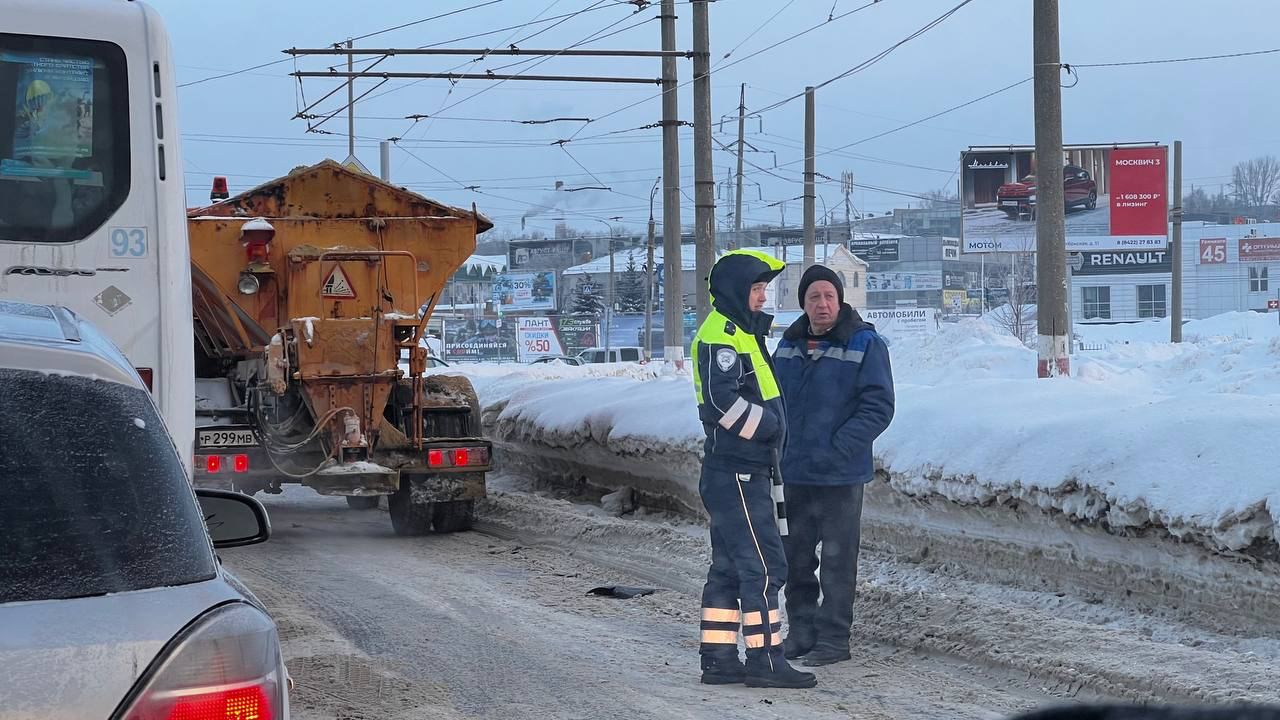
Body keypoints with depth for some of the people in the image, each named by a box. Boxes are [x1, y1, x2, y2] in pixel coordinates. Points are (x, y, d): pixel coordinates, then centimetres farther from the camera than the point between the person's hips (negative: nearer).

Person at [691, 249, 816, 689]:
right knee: (763, 565, -9)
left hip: (741, 470, 11)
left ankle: (718, 657, 15)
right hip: (737, 472, -11)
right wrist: (769, 423, -15)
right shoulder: (722, 334, -13)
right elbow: (722, 398, -23)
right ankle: (764, 659, -7)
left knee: (729, 567, 12)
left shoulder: (740, 332, 21)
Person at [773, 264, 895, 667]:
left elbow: (878, 407, -11)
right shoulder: (789, 345, 10)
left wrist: (836, 450, -18)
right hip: (791, 472, 6)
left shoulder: (865, 344, -7)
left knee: (837, 559, 0)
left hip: (839, 476, -6)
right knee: (795, 558, 12)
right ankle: (802, 631, 22)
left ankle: (833, 638, 7)